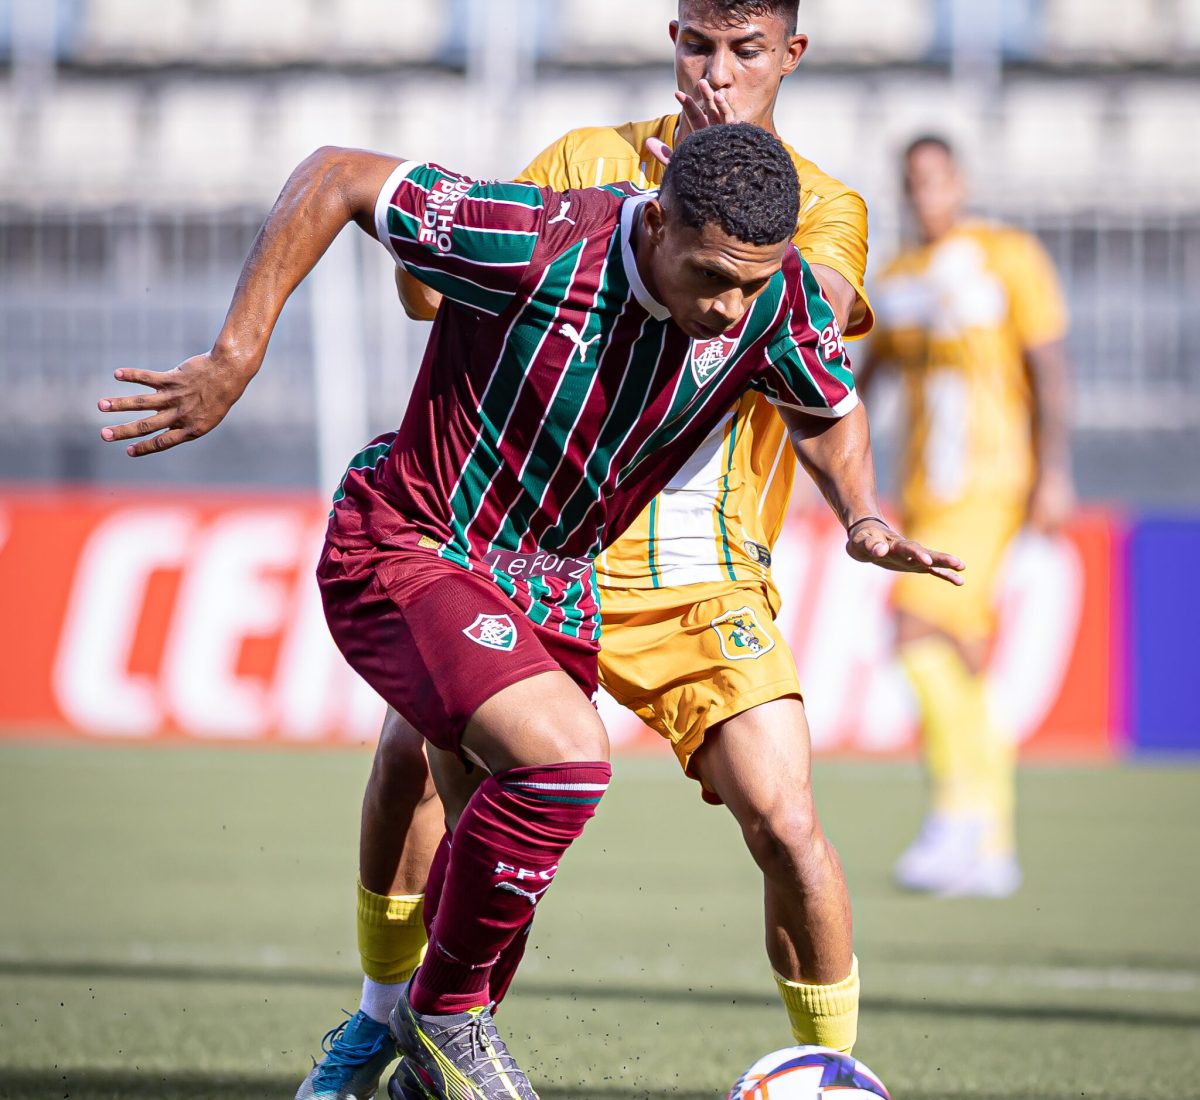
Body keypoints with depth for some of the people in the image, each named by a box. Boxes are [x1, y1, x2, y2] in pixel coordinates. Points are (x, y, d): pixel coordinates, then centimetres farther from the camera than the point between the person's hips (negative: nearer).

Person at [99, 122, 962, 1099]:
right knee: (565, 754, -28)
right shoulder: (541, 247, -30)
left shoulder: (778, 296, -14)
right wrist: (235, 361, -21)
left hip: (549, 591, 7)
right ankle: (445, 1008, -6)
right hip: (405, 553, -6)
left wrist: (864, 519, -8)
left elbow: (830, 410, 10)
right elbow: (334, 178, -19)